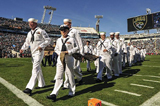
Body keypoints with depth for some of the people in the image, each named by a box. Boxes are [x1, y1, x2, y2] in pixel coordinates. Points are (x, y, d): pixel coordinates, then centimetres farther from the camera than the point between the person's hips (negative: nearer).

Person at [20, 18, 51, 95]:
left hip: (39, 52, -8)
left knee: (35, 69, -15)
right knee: (38, 69, 14)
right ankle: (41, 84, 27)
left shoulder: (40, 31, -4)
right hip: (33, 53, 8)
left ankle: (30, 88, -18)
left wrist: (42, 46, -18)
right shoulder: (29, 33, 16)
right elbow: (27, 43, 19)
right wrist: (22, 49, 2)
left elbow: (48, 40, -5)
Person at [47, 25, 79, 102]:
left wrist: (68, 52, -13)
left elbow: (76, 48, -2)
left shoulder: (71, 39, 0)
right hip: (60, 59, 3)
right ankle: (54, 94, 1)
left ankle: (72, 92, 24)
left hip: (69, 59, -3)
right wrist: (60, 53, -4)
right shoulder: (59, 40, 12)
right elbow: (56, 49, 18)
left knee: (70, 76, 7)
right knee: (58, 77, 1)